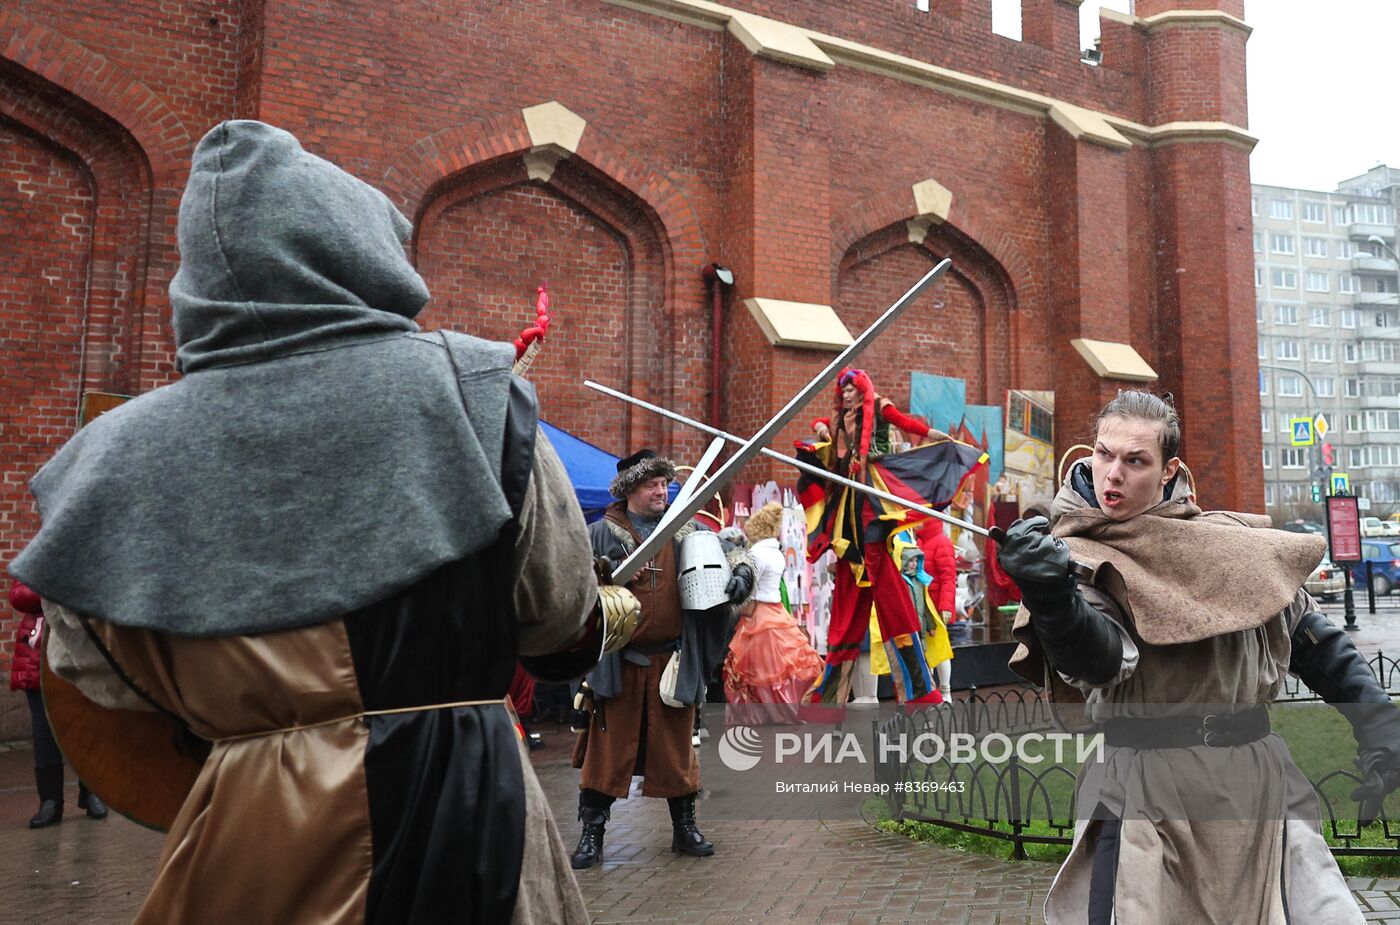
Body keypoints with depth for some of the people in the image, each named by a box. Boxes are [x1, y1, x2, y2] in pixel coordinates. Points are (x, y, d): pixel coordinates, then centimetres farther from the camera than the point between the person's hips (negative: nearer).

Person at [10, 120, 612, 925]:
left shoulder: (126, 452, -6)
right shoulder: (466, 389, -13)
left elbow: (102, 673, 7)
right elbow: (562, 609, -4)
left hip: (247, 832, 2)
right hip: (458, 791, -1)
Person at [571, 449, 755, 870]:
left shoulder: (686, 531, 9)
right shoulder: (602, 532, 2)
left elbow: (734, 550, 12)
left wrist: (742, 572, -9)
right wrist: (601, 572, -22)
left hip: (673, 659, 2)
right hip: (618, 660, -2)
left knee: (676, 745, 11)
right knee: (609, 746, 2)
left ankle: (684, 827, 25)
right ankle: (592, 833, 14)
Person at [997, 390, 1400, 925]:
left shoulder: (1231, 540, 5)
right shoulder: (1077, 556, -6)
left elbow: (1308, 636, 17)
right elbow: (1100, 658, -24)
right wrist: (1052, 599, -43)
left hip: (1259, 779, 4)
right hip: (1148, 790, -3)